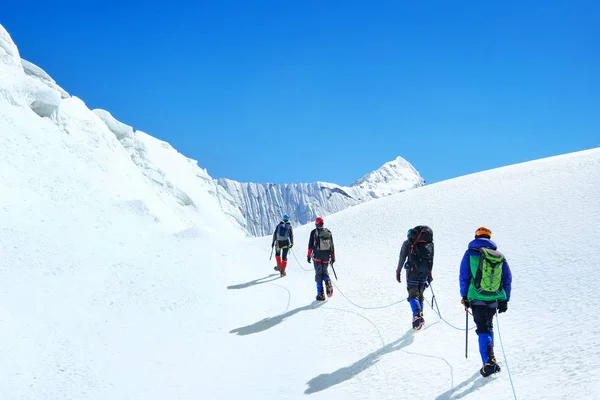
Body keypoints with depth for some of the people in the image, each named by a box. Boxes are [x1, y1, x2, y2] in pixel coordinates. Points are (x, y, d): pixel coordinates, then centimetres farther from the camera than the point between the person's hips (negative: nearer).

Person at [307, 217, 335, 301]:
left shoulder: (314, 232, -1)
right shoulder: (328, 232, 8)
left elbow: (310, 245, -7)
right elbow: (332, 246, 9)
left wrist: (308, 256, -3)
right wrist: (333, 257, 14)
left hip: (317, 256, -3)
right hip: (326, 257, 3)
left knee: (319, 274, 4)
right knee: (324, 272, 20)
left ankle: (320, 294, 0)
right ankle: (328, 283, -11)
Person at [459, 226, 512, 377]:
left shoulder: (470, 253, -1)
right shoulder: (500, 256, 9)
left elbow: (464, 277, -3)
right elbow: (507, 279, 9)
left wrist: (465, 297, 5)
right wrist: (505, 300, 14)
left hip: (477, 299, -4)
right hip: (494, 300, 4)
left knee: (483, 329, 0)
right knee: (488, 326, 23)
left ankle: (488, 362, -12)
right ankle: (490, 358, 26)